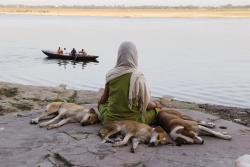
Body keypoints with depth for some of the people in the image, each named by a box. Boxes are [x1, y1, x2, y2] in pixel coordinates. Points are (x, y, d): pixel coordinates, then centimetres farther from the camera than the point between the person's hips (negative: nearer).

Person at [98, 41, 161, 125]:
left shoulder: (110, 75, -6)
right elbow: (145, 104, -5)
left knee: (101, 103, 33)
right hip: (133, 121, -1)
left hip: (110, 120, 2)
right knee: (156, 109, 21)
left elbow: (103, 100, 4)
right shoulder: (138, 77, -14)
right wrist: (154, 104, 17)